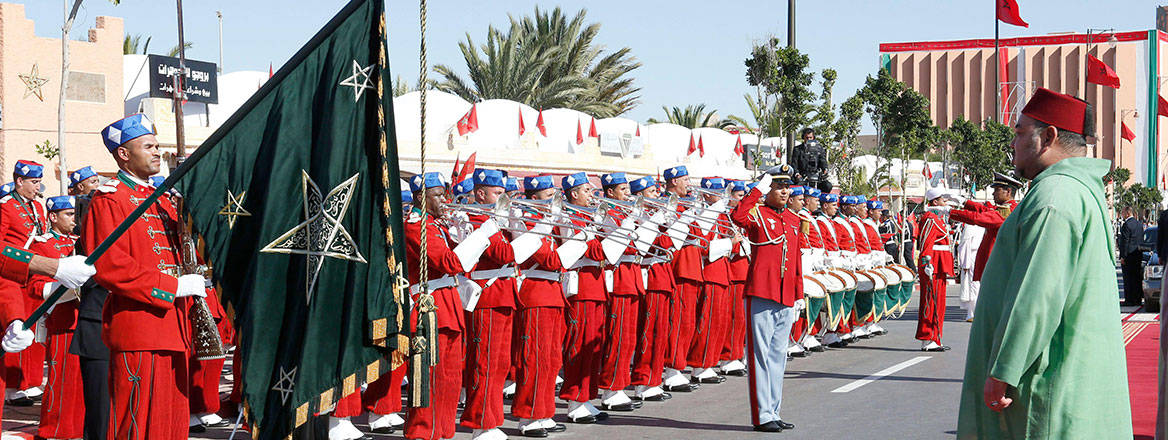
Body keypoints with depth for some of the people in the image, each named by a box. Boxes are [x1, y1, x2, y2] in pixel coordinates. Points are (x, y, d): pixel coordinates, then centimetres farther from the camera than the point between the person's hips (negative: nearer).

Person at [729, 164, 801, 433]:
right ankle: (762, 416, -1)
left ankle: (774, 412, 19)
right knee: (760, 354, -4)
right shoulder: (757, 213, -3)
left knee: (778, 355, 12)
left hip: (786, 299, 7)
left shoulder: (793, 220, 17)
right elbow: (737, 217, -27)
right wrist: (758, 190, -20)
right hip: (761, 294, -7)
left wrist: (798, 295, 18)